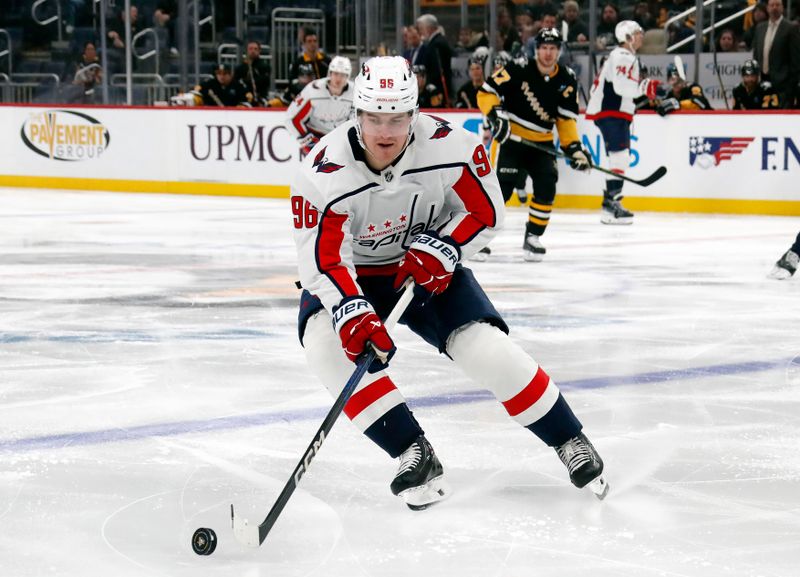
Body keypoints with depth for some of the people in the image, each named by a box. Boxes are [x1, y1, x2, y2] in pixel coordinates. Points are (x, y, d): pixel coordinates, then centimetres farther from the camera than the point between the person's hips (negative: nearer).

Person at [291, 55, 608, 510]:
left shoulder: (451, 147, -23)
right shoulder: (324, 174, -27)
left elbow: (485, 212, -9)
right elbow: (323, 260, -28)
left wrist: (438, 250, -24)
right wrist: (353, 317, -44)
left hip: (428, 269, 0)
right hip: (350, 273, 0)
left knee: (487, 348, -16)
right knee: (327, 340, -29)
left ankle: (569, 441, 6)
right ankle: (415, 456, -21)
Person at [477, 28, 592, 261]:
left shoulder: (567, 80, 0)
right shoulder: (518, 69, -14)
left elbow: (567, 118, 4)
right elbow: (486, 92, -11)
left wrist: (573, 147, -6)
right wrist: (495, 115, -25)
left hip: (541, 143, 4)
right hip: (510, 137, -4)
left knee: (546, 188, -9)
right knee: (501, 187, -15)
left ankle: (532, 238, 6)